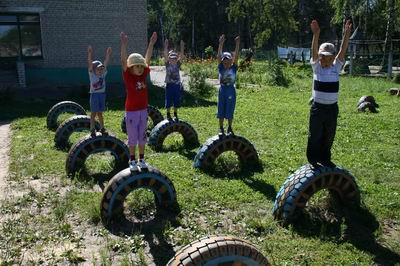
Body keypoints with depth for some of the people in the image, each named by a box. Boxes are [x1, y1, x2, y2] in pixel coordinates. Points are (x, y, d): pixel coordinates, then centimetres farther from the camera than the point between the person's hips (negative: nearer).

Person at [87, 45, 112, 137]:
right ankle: (92, 129, 8)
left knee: (100, 113, 13)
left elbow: (105, 64, 1)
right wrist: (90, 54, -25)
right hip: (94, 95, -3)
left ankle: (102, 128, 21)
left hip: (102, 94, 3)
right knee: (93, 113, 2)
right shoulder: (92, 74, -4)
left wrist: (108, 54, -4)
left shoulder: (103, 74, 4)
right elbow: (90, 63, -15)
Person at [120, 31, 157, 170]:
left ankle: (141, 160, 25)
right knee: (132, 137, 7)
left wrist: (151, 44, -4)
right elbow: (123, 62, -22)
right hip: (131, 111, -4)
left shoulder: (143, 75, 2)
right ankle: (132, 161, 19)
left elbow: (147, 59, 1)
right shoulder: (128, 76, -9)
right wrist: (124, 45, -32)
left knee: (142, 136, 13)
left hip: (143, 110, 4)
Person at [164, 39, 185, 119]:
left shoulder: (178, 64, 4)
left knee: (176, 101, 10)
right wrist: (166, 47, -22)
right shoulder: (168, 64, -1)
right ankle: (168, 114, 17)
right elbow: (165, 55, -12)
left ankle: (175, 114, 24)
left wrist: (182, 47, -15)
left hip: (177, 85, 2)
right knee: (168, 101, 5)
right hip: (169, 85, -2)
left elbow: (182, 56, -6)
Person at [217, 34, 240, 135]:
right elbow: (219, 55, -7)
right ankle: (221, 128, 17)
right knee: (221, 110, 7)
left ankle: (229, 128, 20)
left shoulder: (234, 68, -1)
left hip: (231, 90, -1)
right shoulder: (221, 68, 0)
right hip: (222, 89, 1)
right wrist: (221, 43, -13)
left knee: (230, 110, 6)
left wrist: (237, 45, -15)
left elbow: (236, 56, -9)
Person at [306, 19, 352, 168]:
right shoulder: (316, 67, -3)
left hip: (332, 107, 3)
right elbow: (314, 51, -16)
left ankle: (325, 158, 29)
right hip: (318, 107, -3)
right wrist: (316, 34, -28)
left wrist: (347, 34, -14)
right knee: (315, 135, 5)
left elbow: (343, 50, -6)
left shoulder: (336, 67, 2)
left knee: (329, 136, 13)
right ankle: (313, 159, 19)